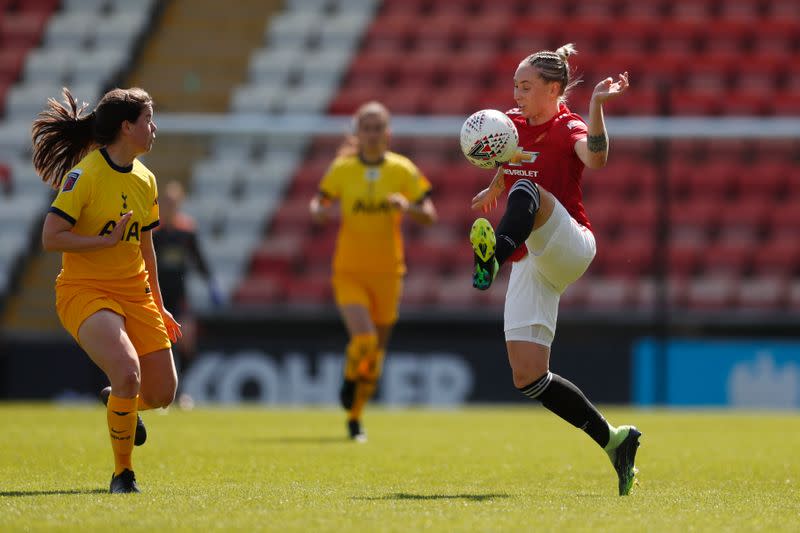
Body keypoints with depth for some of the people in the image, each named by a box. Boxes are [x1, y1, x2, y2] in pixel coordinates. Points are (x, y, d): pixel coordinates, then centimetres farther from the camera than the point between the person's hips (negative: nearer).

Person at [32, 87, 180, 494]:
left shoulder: (145, 180, 8)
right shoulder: (85, 174, -15)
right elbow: (51, 237, -20)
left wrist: (158, 306, 22)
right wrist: (108, 240, -21)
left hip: (134, 292, 7)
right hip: (85, 291, -7)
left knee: (162, 393, 2)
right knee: (128, 372, -28)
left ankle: (117, 400, 40)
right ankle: (122, 473, -8)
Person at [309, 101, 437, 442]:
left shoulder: (403, 171, 0)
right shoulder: (341, 170, -1)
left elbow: (430, 216, 1)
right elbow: (316, 209, 7)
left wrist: (407, 207, -21)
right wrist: (324, 211, -17)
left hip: (387, 273, 2)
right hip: (349, 271, -2)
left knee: (376, 353, 7)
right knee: (363, 339, -22)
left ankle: (355, 417, 27)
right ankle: (350, 378, 12)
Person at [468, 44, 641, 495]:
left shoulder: (569, 127, -4)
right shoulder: (512, 123, 14)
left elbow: (595, 158, -31)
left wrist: (597, 105, -40)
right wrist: (494, 187, 26)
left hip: (569, 247, -6)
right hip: (530, 265, 6)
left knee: (527, 193, -37)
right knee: (528, 378, -6)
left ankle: (495, 253, -70)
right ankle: (614, 440, 7)